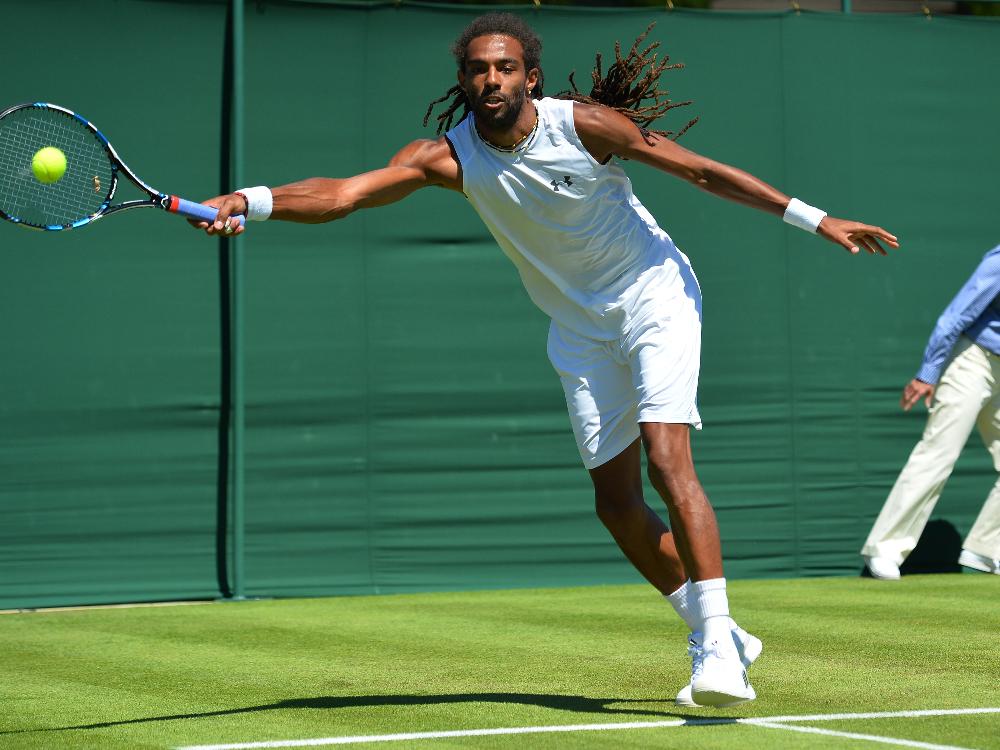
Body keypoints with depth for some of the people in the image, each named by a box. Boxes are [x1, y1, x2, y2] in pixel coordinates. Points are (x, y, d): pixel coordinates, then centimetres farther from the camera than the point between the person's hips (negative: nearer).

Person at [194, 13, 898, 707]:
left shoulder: (585, 124, -20)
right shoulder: (450, 156, -14)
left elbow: (703, 170, -12)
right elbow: (345, 192, -26)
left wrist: (816, 219, -10)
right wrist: (253, 201, -44)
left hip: (654, 296, -4)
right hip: (581, 329, 4)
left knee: (668, 462, -21)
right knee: (616, 499, 2)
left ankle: (717, 648, -22)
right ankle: (716, 635, 18)